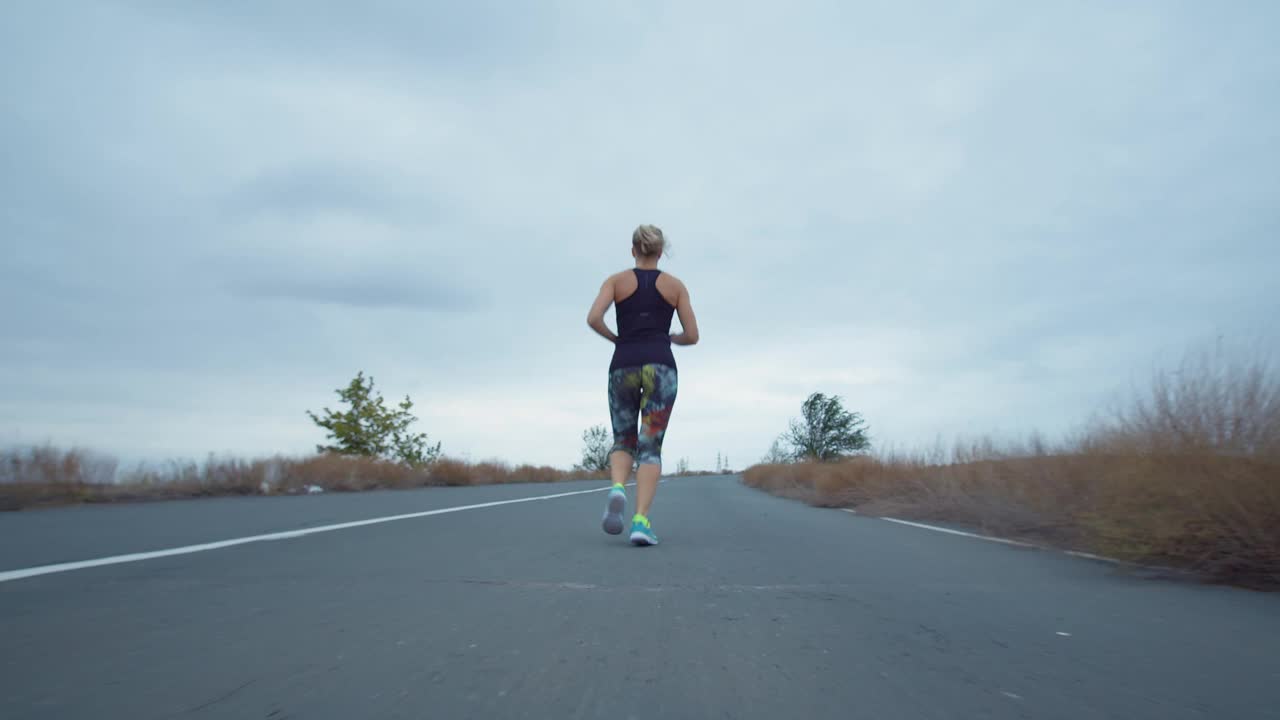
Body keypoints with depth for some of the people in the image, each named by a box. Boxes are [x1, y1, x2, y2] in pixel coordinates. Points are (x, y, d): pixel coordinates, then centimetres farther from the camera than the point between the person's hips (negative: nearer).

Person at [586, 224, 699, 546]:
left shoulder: (617, 280, 11)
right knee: (650, 447, -1)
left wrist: (616, 339, 14)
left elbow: (593, 318, -5)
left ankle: (617, 489, -17)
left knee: (624, 441, 15)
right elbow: (692, 336, 9)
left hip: (623, 367, 1)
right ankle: (641, 521, -19)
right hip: (660, 366, -1)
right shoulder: (675, 285, 13)